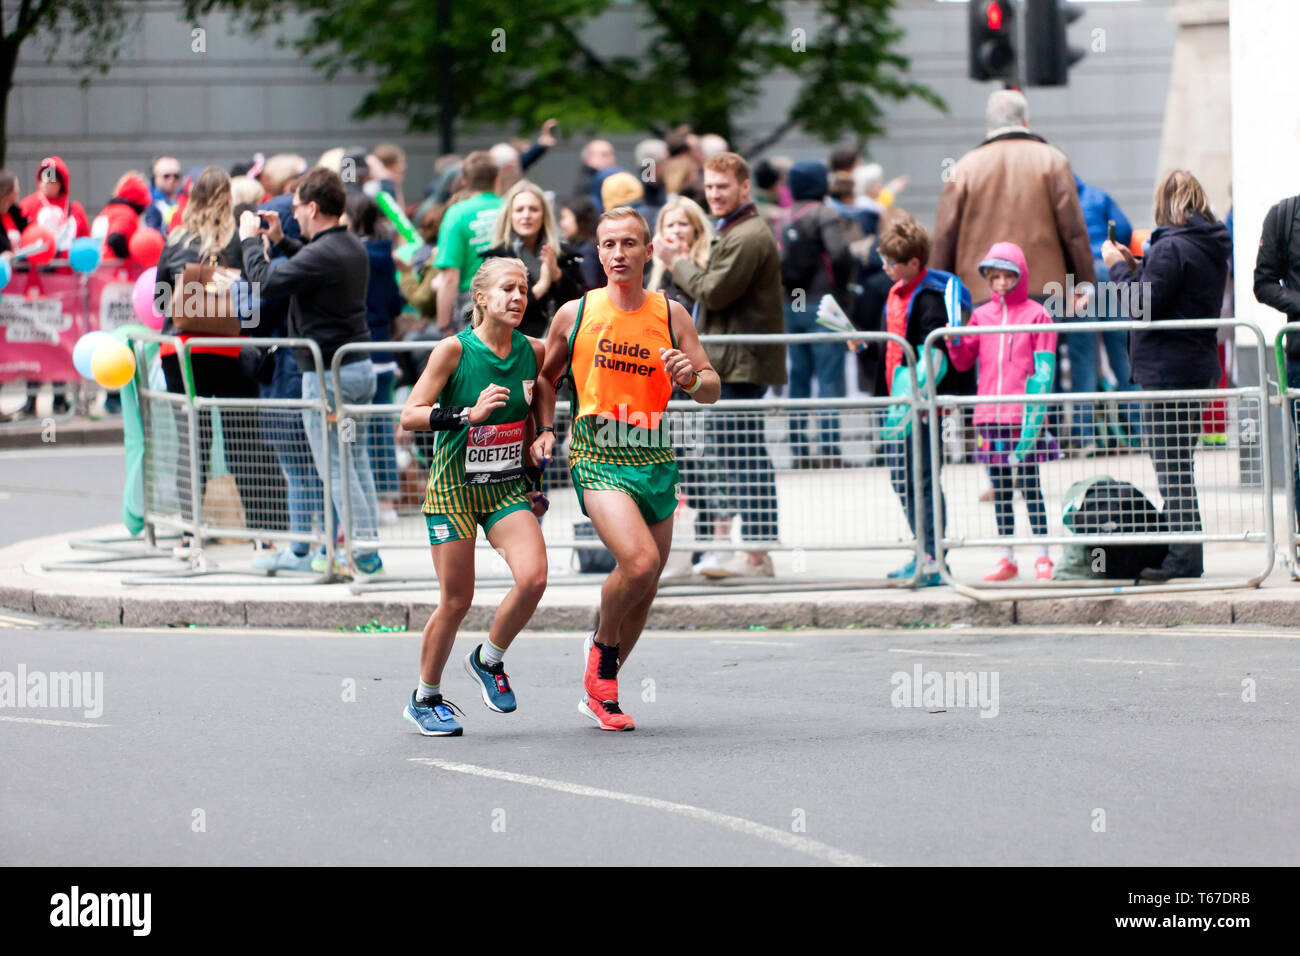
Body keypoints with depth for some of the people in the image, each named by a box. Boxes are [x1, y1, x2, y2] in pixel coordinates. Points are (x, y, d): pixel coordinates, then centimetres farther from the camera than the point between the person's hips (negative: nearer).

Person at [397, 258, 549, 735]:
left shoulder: (533, 352, 1)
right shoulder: (454, 350, -12)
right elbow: (409, 416, -14)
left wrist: (536, 478, 13)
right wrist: (468, 415, -26)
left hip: (508, 487, 4)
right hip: (453, 487, -4)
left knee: (533, 576, -18)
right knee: (456, 601, -3)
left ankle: (488, 660, 10)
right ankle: (425, 698, 19)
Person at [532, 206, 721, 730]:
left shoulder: (670, 313, 4)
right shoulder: (575, 314, 0)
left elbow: (712, 389, 7)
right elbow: (546, 376, 16)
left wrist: (692, 378, -15)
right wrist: (545, 429, 2)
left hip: (656, 461, 4)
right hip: (598, 460, -4)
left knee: (644, 588, 9)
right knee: (639, 562, -25)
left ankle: (599, 687, 29)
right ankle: (602, 644, 3)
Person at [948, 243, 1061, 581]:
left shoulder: (1036, 315, 0)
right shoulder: (982, 315, 12)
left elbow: (1044, 369, -4)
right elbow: (963, 361, 13)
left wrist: (1035, 412, -12)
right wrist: (955, 340, -8)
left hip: (1023, 415, -4)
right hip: (990, 414, 4)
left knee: (1029, 484, -4)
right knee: (1000, 488, 8)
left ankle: (1042, 557, 2)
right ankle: (1006, 558, 13)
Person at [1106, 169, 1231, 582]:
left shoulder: (1171, 248, -16)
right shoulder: (1213, 248, 12)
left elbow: (1143, 306, -19)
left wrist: (1119, 268, -7)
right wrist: (1135, 268, 13)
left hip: (1167, 368, -9)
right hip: (1198, 365, 9)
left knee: (1170, 465, -5)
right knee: (1180, 464, 15)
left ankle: (1184, 558, -5)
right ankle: (1186, 555, 17)